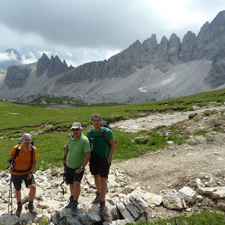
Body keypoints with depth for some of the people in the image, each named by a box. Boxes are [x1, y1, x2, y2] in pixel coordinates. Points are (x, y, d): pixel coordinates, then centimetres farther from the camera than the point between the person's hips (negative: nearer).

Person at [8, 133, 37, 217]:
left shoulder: (33, 149, -15)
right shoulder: (15, 148, -15)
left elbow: (34, 162, -6)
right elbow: (11, 159, 3)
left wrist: (31, 172, -12)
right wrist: (11, 166, -11)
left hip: (27, 173, -1)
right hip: (16, 173, 1)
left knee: (33, 187, -18)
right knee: (17, 190, 17)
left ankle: (30, 205, 7)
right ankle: (19, 206, 44)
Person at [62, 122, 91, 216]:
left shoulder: (84, 140, -23)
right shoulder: (70, 137, -5)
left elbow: (88, 154, -24)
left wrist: (82, 167, -22)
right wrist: (64, 158, 16)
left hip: (78, 167, -5)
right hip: (69, 165, 5)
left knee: (76, 183, -18)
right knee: (71, 184, 17)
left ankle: (75, 205, -2)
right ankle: (72, 199, 40)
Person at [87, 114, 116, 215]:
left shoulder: (107, 131, -17)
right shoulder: (90, 132, -3)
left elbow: (113, 145, -10)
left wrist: (109, 158, -13)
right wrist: (88, 157, 6)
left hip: (105, 159, -5)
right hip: (94, 157, 5)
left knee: (103, 179, -6)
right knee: (96, 176, 18)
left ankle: (102, 203, 9)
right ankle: (99, 195, 43)